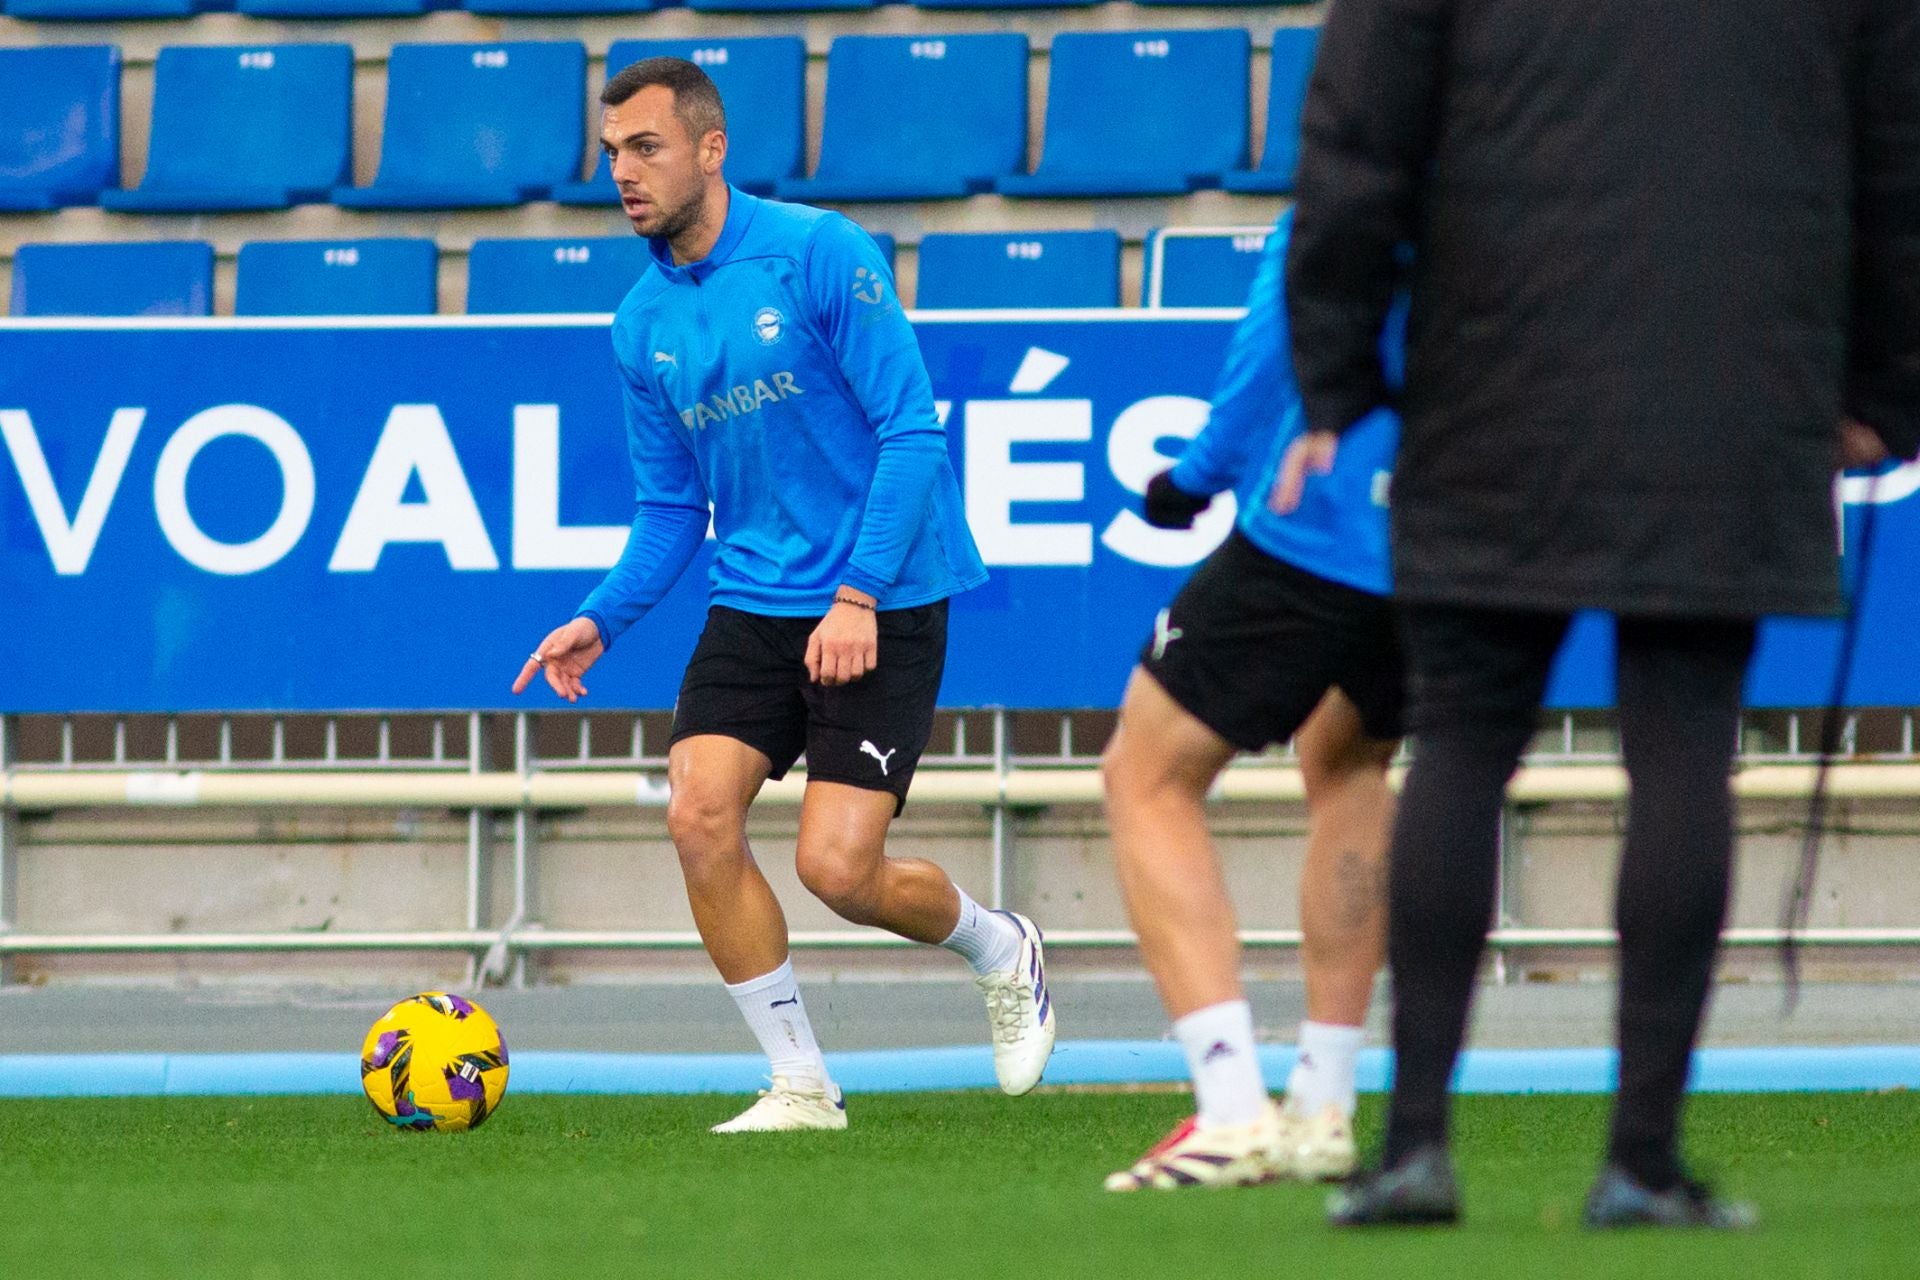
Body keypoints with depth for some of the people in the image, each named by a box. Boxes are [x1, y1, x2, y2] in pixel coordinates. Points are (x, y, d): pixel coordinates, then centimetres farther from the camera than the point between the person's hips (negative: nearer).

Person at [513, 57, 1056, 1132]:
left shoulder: (820, 253, -12)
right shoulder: (645, 324, 6)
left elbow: (912, 432, -14)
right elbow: (672, 509, 14)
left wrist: (858, 596, -22)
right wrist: (605, 619, -3)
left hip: (882, 605, -6)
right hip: (756, 602, 6)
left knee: (838, 866, -13)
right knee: (700, 814, -15)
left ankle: (1002, 952, 20)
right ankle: (801, 1084, -1)